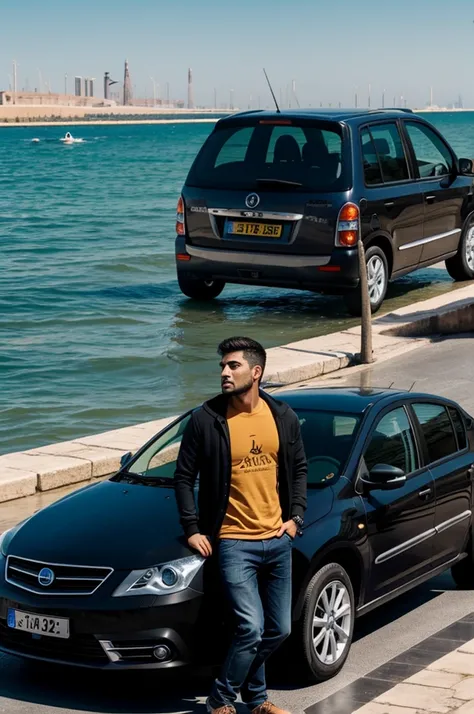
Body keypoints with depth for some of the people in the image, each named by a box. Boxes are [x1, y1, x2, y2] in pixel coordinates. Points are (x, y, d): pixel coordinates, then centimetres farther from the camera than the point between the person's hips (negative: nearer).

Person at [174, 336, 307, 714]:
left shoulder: (283, 417, 2)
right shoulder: (205, 420, -9)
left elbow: (299, 469, 14)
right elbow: (184, 476, -1)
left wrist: (296, 517, 4)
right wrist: (192, 529, -6)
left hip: (277, 540, 4)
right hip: (234, 541, -4)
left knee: (279, 630, 12)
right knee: (251, 628, -13)